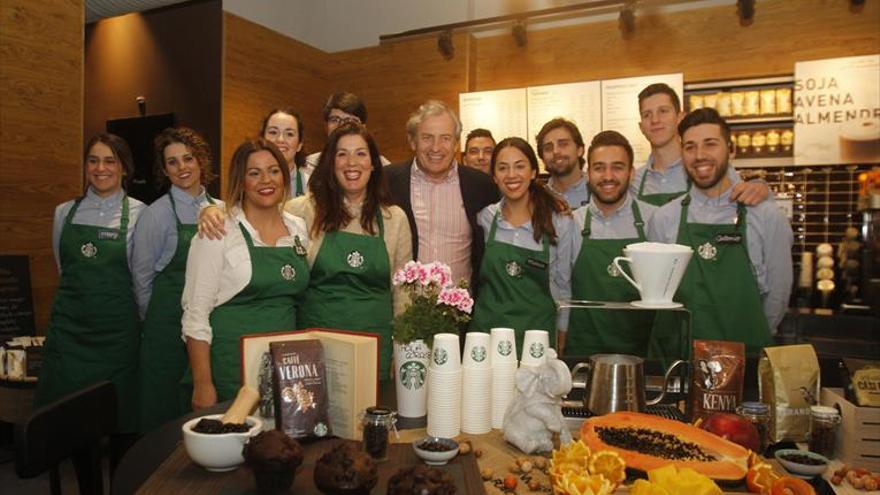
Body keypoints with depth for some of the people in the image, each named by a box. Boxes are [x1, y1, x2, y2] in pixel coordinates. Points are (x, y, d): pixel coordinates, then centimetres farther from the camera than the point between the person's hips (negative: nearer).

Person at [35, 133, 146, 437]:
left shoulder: (139, 214, -5)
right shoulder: (65, 212, 7)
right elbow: (64, 268, 16)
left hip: (116, 331, -3)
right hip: (68, 328, 3)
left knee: (116, 417, 5)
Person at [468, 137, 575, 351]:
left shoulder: (560, 221, -4)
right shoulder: (484, 218, 0)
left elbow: (563, 284, 5)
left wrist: (562, 338, 6)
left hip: (537, 330, -1)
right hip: (487, 328, 1)